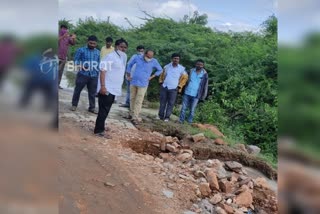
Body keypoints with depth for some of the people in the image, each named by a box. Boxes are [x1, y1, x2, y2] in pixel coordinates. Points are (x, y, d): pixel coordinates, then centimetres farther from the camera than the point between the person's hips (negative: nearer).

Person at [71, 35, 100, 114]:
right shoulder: (81, 50, 2)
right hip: (82, 74, -2)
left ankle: (92, 107, 17)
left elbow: (99, 63, 17)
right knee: (77, 90, 7)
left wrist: (98, 73, 12)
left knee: (92, 92, 7)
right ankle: (74, 105, 23)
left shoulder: (98, 52, 12)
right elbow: (76, 59, 1)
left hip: (94, 76, 3)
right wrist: (79, 65, -18)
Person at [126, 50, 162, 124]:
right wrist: (128, 75, 10)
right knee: (132, 99, 12)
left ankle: (135, 117, 0)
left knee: (138, 101, -4)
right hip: (133, 82, 3)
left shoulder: (154, 61, -7)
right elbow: (130, 64, 12)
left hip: (143, 84, -2)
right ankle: (132, 113, 30)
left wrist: (152, 77, 0)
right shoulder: (137, 58, -3)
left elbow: (160, 70, 7)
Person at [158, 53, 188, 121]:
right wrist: (161, 82, 10)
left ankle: (167, 117, 8)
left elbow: (185, 78, 8)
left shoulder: (182, 69, -4)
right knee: (162, 102, 7)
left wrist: (180, 86, 4)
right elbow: (162, 74, 18)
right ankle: (160, 115, 17)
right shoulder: (167, 66, 2)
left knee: (170, 103, -1)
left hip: (173, 89, -2)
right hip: (164, 87, 2)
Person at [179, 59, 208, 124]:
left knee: (192, 110, 6)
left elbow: (205, 85, 2)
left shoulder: (204, 74, -1)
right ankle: (181, 120, 17)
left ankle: (189, 122, 16)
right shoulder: (191, 71, 3)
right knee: (183, 108, 6)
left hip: (195, 95, -1)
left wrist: (203, 96, -1)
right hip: (187, 93, 2)